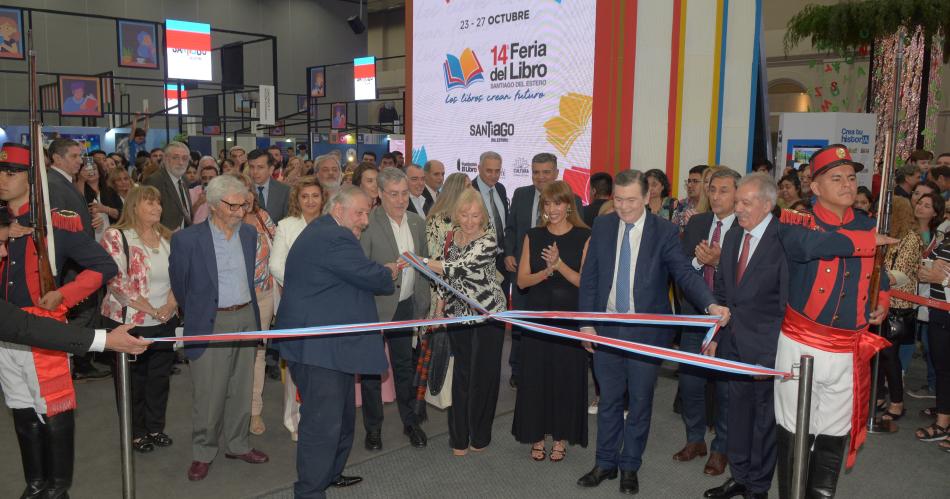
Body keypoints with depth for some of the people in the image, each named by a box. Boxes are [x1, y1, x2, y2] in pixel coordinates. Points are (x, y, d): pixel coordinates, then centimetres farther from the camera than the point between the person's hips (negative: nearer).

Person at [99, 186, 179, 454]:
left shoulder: (166, 237, 7)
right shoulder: (116, 236, -10)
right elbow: (116, 281, -16)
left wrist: (171, 305, -8)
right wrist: (150, 310, -16)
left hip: (166, 321, 5)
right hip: (130, 321, -5)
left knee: (160, 376, 13)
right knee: (134, 379, 10)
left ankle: (156, 427, 30)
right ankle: (136, 432, 26)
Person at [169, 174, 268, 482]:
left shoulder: (249, 234, 4)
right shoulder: (187, 239, -10)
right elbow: (179, 284, 2)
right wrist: (196, 313, 12)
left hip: (246, 319, 4)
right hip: (211, 324, -4)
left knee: (241, 389, 14)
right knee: (208, 393, 4)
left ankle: (236, 444, 30)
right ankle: (203, 453, 22)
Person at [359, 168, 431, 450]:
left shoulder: (418, 223, 5)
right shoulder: (368, 224, -15)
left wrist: (423, 306, 11)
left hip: (406, 306, 5)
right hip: (375, 307, -5)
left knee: (405, 366, 18)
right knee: (372, 369, 9)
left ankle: (410, 421, 34)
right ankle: (373, 427, 26)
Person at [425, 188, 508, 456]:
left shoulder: (488, 241, -16)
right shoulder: (452, 236, 4)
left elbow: (460, 267, -27)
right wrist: (440, 305, 12)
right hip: (458, 314, 5)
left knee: (483, 374, 5)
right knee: (461, 373, 10)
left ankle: (479, 435, 23)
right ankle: (459, 436, 22)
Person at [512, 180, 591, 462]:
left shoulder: (584, 238, -3)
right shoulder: (533, 237, 5)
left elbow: (585, 282, -8)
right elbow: (522, 280, 1)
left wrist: (559, 265, -21)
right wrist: (546, 271, -17)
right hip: (537, 316, 2)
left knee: (566, 375, 5)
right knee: (535, 375, 6)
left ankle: (561, 437, 21)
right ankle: (537, 435, 21)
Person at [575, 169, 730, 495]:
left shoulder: (665, 232, -7)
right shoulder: (602, 227, 2)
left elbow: (685, 274, -14)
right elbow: (589, 278, 4)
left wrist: (710, 305, -31)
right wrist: (586, 322, 0)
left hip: (646, 332, -2)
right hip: (606, 329, 3)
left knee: (640, 402, 10)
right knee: (608, 400, 14)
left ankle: (630, 468, 27)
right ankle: (605, 464, 29)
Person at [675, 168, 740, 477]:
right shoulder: (695, 224, 5)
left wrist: (718, 261, -27)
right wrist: (697, 261, -16)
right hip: (694, 317, 5)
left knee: (725, 388, 10)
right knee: (689, 383, 14)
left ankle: (720, 448, 27)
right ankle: (695, 440, 34)